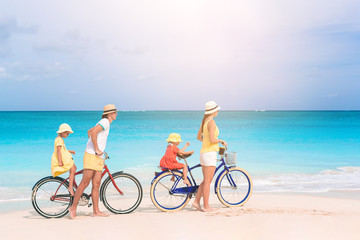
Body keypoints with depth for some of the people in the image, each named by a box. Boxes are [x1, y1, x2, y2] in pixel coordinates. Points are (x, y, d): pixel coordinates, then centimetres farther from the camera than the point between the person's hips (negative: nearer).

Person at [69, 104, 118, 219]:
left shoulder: (105, 123, 21)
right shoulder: (105, 122, -9)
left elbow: (89, 131, 34)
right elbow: (93, 132, -26)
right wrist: (96, 149, -19)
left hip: (99, 158, 10)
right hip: (91, 156, -10)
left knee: (96, 185, 5)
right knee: (85, 183, -8)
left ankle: (96, 211, 5)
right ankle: (73, 208, 1)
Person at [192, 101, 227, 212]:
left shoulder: (204, 121, 13)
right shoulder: (211, 122, -15)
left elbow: (199, 137, 22)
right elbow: (212, 140, -23)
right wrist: (221, 140, -5)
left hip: (204, 152, 9)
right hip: (209, 154, -9)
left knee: (206, 181, 15)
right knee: (207, 182, -2)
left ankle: (196, 202, 16)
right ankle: (206, 206, 5)